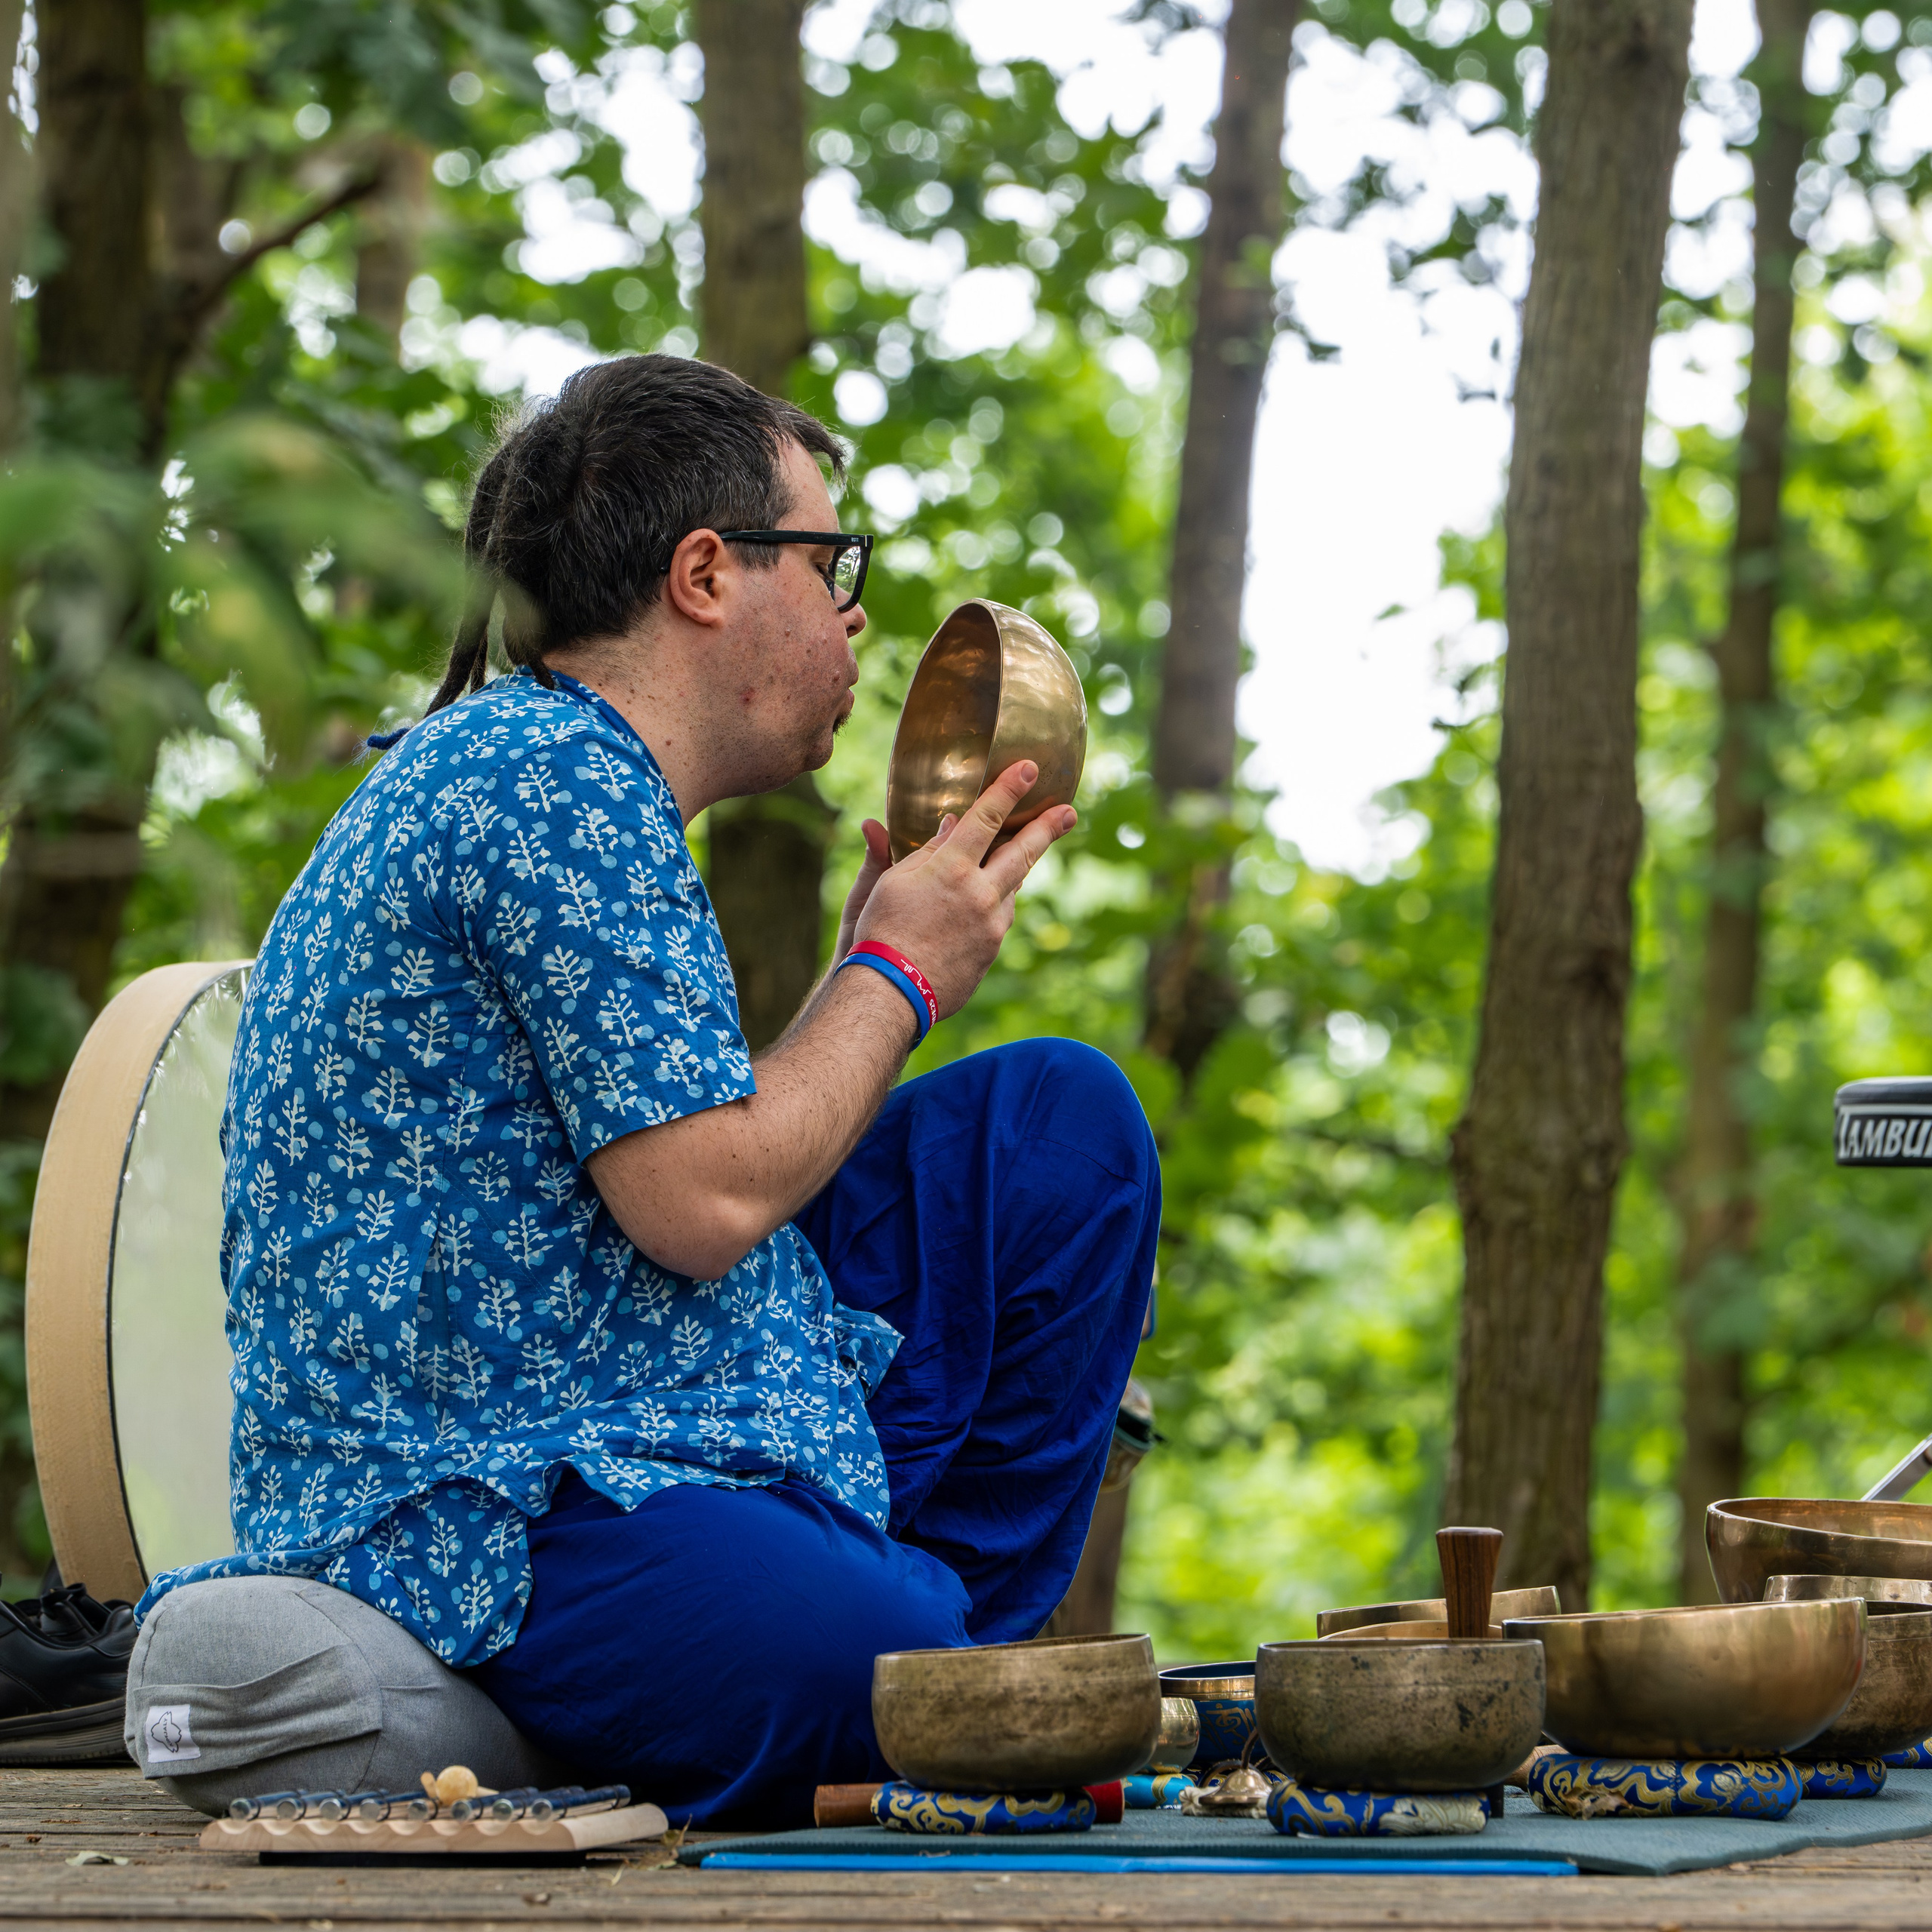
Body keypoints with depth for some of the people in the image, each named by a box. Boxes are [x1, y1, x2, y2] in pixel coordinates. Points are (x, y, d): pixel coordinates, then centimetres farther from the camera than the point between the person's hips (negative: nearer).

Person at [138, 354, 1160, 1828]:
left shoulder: (513, 763, 20)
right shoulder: (556, 781, -14)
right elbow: (700, 1201, -19)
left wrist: (875, 964, 20)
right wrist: (896, 979, -4)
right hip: (507, 1525, -11)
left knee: (1062, 1117, 12)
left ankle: (935, 1621, 10)